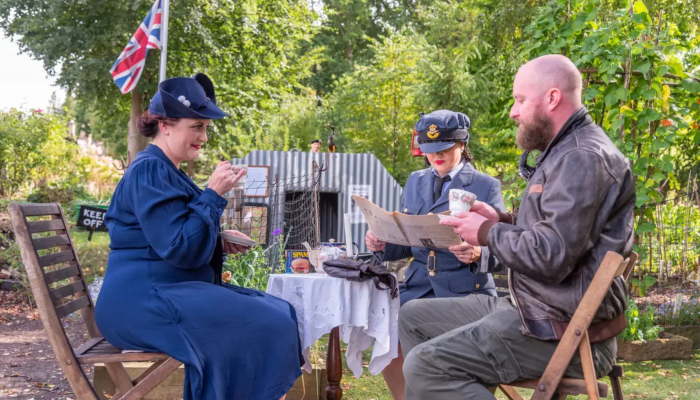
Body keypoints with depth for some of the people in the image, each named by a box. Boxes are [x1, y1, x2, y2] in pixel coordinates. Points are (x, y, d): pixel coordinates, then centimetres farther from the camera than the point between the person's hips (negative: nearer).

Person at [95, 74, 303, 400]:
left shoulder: (166, 171, 18)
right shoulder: (149, 171, -14)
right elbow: (179, 249, -21)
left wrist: (221, 244, 8)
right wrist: (213, 194, -17)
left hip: (169, 293, 11)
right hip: (144, 301, -11)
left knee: (279, 314, 4)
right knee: (265, 327, -19)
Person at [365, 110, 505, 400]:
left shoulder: (486, 186, -1)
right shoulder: (415, 182, 14)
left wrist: (477, 254, -28)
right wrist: (382, 244, -6)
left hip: (465, 291, -4)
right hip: (418, 287, 5)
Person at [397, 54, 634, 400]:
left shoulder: (583, 157, -18)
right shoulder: (565, 151, 18)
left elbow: (552, 256, -27)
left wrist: (488, 234, -10)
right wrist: (502, 220, 9)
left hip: (563, 333, -11)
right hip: (534, 307, 11)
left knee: (425, 365, -24)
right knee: (412, 317, 14)